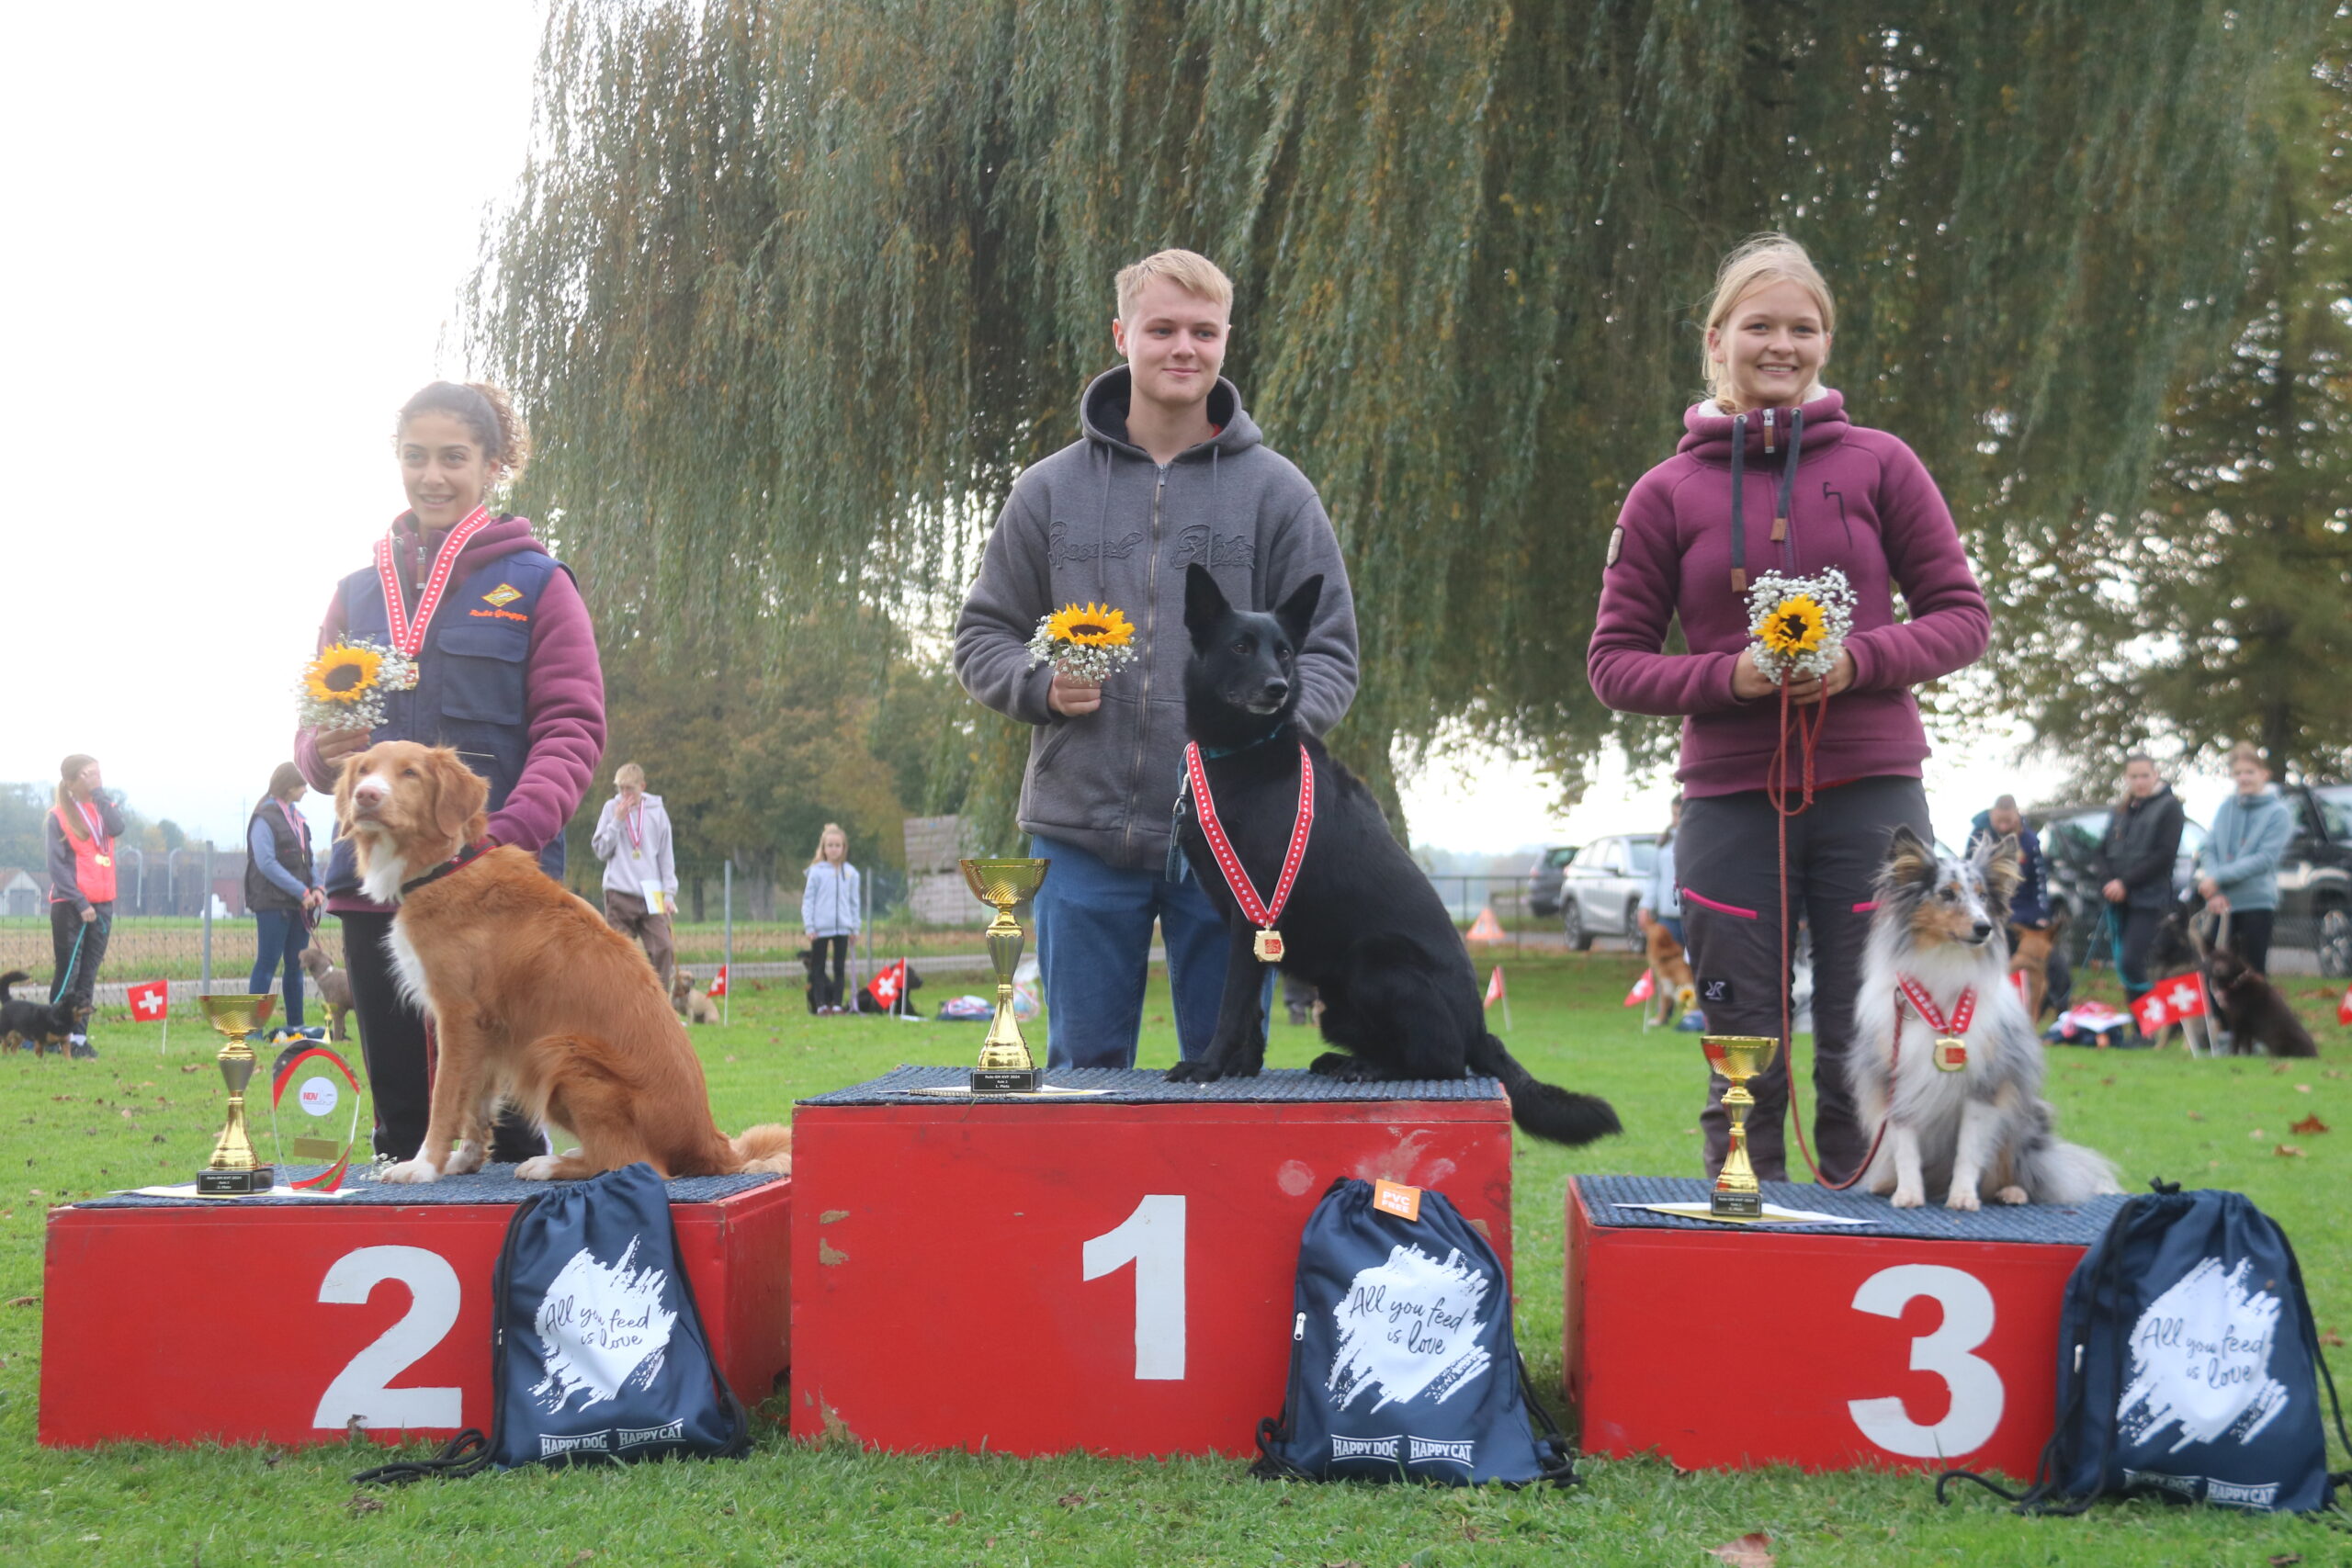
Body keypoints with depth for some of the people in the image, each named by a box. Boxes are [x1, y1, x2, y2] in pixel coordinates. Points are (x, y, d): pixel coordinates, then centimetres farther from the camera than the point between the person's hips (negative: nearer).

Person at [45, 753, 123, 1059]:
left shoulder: (104, 807, 11)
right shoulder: (59, 816, -2)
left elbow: (116, 828, -12)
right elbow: (57, 866, -6)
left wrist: (100, 794, -7)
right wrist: (79, 903, -13)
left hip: (102, 904, 4)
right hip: (70, 905, -4)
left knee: (88, 975, 4)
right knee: (68, 973, -3)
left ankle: (79, 1038, 5)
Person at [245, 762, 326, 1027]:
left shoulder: (296, 817, 15)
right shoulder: (264, 819, -10)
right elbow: (266, 863, -18)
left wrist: (317, 887, 1)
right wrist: (302, 891, -19)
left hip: (298, 905, 8)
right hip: (273, 903, -8)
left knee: (295, 965, 10)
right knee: (267, 963, -6)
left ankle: (295, 1024, 16)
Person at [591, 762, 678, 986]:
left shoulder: (657, 812, 7)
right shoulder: (611, 809, 6)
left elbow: (665, 857, 9)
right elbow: (600, 850, 4)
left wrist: (669, 893, 1)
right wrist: (617, 821, -7)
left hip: (651, 895, 1)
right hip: (619, 894, -1)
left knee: (664, 949, -9)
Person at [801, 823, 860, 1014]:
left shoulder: (850, 872, 4)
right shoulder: (816, 871, -3)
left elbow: (854, 902, 9)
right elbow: (808, 899, -2)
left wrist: (855, 927, 7)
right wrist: (809, 926, -7)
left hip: (843, 927, 2)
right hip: (821, 927, -2)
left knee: (840, 968, 6)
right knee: (819, 968, 3)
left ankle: (838, 1004, 11)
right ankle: (821, 1004, 7)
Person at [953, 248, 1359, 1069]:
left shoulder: (1276, 491, 5)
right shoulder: (1050, 490, 8)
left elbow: (1329, 650, 5)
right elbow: (982, 636, 13)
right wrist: (1040, 685, -9)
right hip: (1082, 832, 1)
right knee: (1083, 1066, 7)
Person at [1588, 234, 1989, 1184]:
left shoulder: (1878, 464, 5)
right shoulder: (1668, 492, 5)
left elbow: (1961, 617, 7)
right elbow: (1615, 661, 6)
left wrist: (1860, 660, -12)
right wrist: (1729, 676, -12)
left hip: (1872, 795, 0)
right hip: (1730, 803, 0)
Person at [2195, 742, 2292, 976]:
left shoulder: (2277, 812, -3)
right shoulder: (2225, 808, 10)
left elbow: (2265, 858, -12)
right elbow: (2209, 851, 5)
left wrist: (2217, 877, -15)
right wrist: (2213, 892, -11)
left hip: (2257, 902, -4)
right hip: (2221, 903, 4)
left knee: (2253, 973, -1)